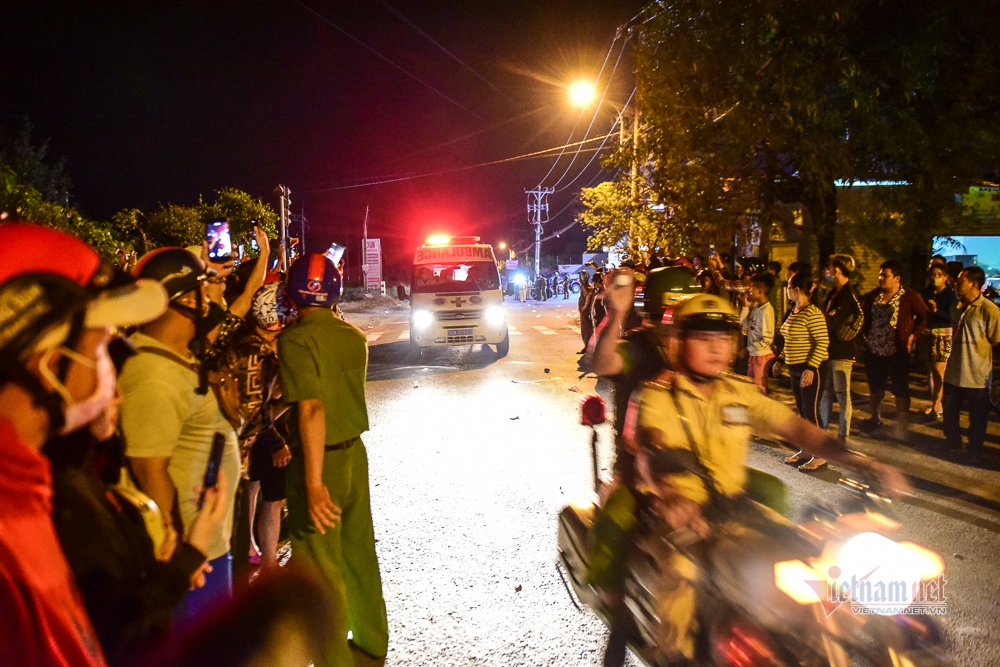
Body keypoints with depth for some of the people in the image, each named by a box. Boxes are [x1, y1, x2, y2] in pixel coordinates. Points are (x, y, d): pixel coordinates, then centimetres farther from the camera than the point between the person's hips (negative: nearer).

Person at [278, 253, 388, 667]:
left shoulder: (296, 338, -17)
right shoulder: (354, 337, 3)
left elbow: (312, 409, -25)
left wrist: (314, 483, -25)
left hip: (319, 462, -7)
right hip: (354, 452, 7)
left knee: (320, 568, 7)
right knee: (359, 554, 19)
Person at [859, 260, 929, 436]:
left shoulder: (910, 297, -8)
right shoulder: (873, 295, 5)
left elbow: (924, 317, -3)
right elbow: (863, 314, 17)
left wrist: (913, 335, -11)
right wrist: (864, 333, 6)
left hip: (897, 352, -5)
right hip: (874, 351, 5)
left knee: (900, 390, 3)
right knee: (875, 387, 17)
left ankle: (901, 426, 13)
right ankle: (875, 418, 34)